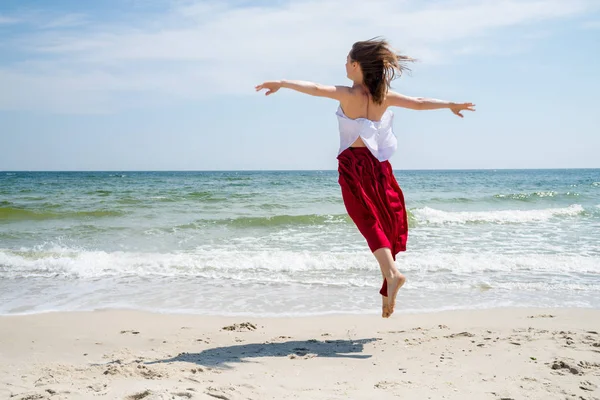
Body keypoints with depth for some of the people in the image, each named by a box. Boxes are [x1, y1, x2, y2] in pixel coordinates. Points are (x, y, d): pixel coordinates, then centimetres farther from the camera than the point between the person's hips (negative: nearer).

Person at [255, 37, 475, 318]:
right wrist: (450, 105, 24)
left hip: (353, 165, -4)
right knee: (388, 223, 12)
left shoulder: (349, 95, -11)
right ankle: (387, 290, 14)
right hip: (378, 165, 4)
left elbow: (316, 89, -25)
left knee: (370, 222, -3)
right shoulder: (384, 96, 2)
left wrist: (281, 83, -21)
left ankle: (392, 273, -24)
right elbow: (419, 103, 9)